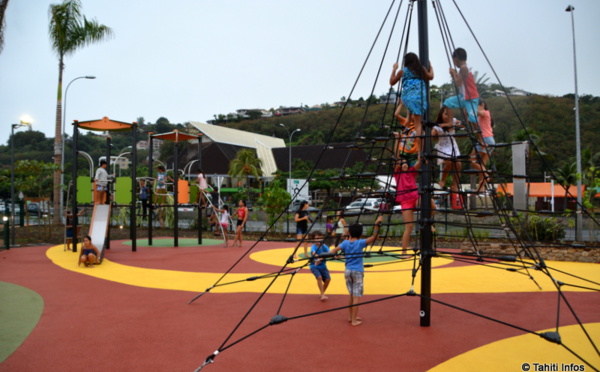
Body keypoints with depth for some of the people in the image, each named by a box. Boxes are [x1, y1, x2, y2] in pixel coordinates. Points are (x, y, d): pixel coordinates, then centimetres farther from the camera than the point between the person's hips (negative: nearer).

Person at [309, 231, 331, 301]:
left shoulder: (324, 246, -5)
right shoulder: (313, 247, -16)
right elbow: (314, 253, -37)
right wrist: (318, 258, -58)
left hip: (323, 266, 4)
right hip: (314, 266, -4)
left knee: (328, 279, -12)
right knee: (319, 277, -27)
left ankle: (322, 293, 13)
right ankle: (322, 295, -15)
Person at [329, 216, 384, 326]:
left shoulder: (345, 243, -1)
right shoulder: (360, 243, -10)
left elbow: (334, 250, -10)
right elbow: (374, 237, -17)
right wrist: (377, 224, -21)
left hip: (347, 271, 5)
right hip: (357, 272, -5)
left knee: (352, 295, 19)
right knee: (357, 297, 0)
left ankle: (351, 316, 28)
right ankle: (354, 320, 1)